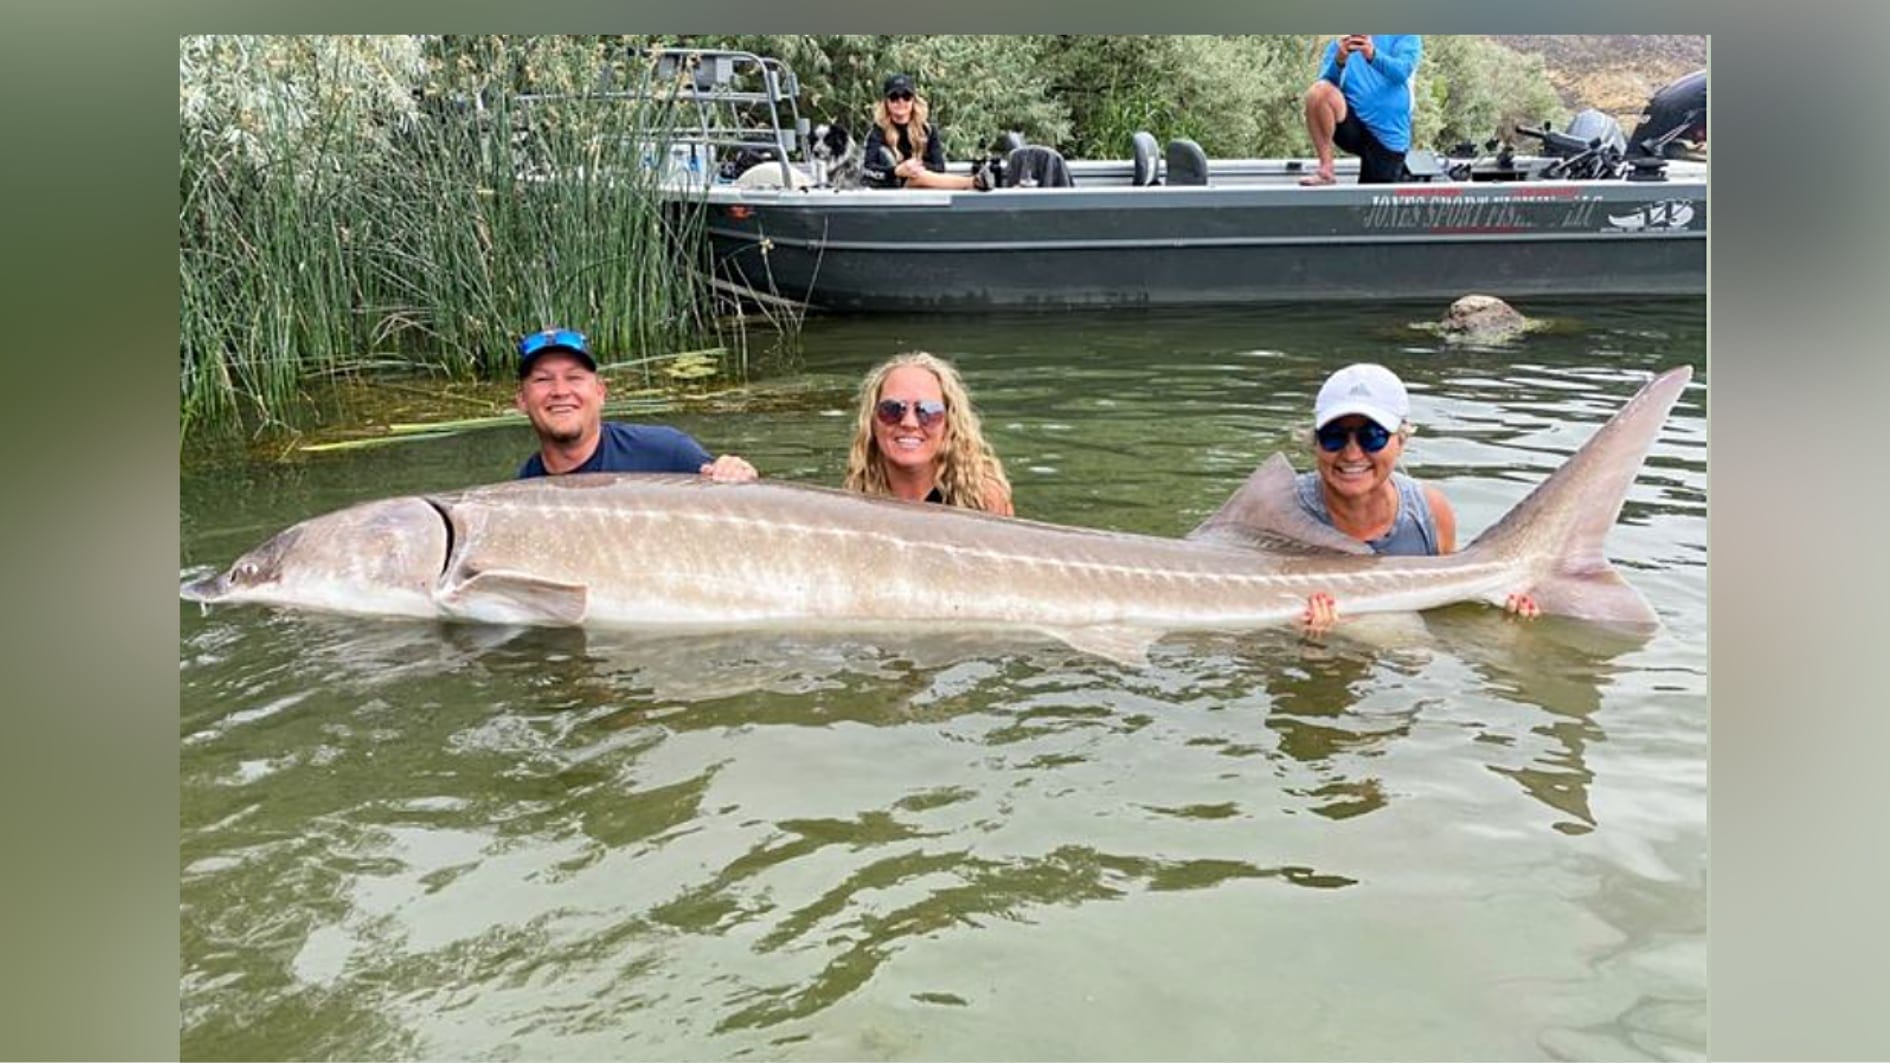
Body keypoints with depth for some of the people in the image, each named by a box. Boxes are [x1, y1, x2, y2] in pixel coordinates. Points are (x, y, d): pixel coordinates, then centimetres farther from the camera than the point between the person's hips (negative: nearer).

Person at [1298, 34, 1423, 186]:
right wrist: (1339, 60, -30)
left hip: (1388, 136, -1)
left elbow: (1402, 72, -18)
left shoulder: (1404, 36, 2)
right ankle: (1325, 171, -16)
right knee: (1319, 91, -26)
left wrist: (1372, 55, -37)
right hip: (1352, 125, 1)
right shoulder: (1341, 42, 8)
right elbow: (1327, 82, -8)